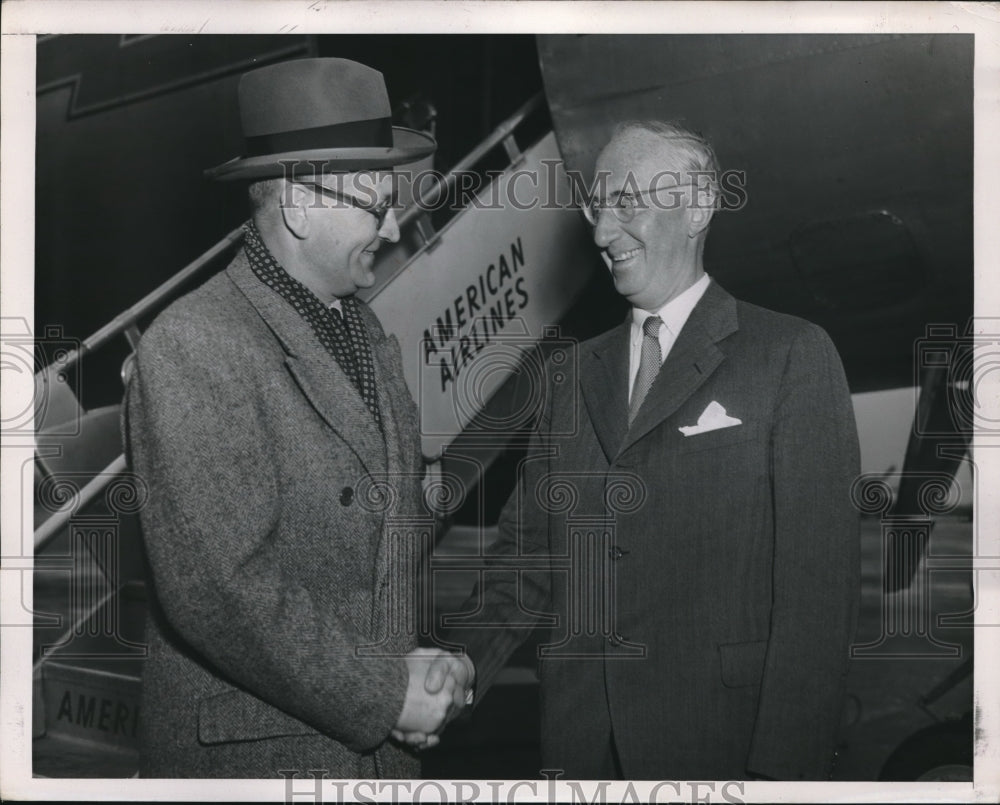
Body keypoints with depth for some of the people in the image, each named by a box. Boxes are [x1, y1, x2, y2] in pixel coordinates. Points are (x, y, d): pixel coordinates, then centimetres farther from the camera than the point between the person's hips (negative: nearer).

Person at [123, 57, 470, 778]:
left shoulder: (368, 333, 8)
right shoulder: (193, 349, -18)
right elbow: (219, 590, -23)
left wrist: (417, 659, 2)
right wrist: (383, 696, -16)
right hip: (253, 752, -7)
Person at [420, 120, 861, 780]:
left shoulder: (793, 355, -4)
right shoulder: (575, 376, 13)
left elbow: (819, 577, -10)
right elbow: (529, 546, 10)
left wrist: (786, 769, -15)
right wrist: (468, 657, -8)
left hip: (719, 742, -4)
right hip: (581, 740, 5)